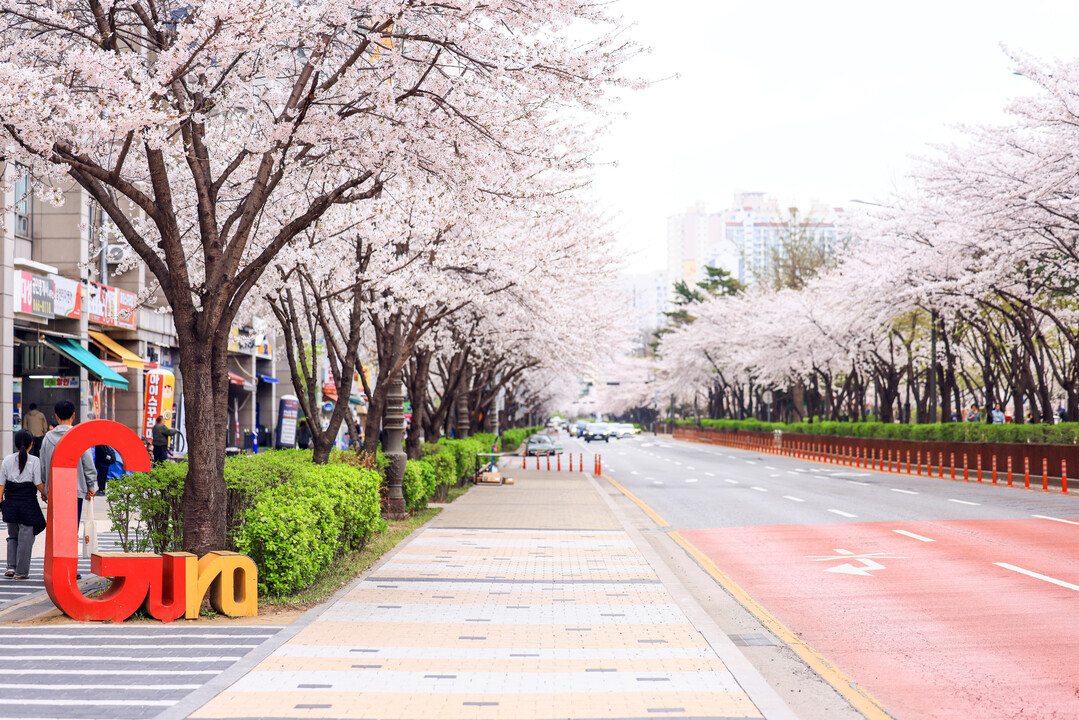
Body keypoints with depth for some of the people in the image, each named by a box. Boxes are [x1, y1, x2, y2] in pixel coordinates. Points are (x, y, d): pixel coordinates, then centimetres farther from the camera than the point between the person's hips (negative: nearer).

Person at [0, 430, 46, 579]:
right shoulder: (34, 461, -8)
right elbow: (38, 484, -9)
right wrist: (44, 494, 10)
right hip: (27, 502, -3)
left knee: (12, 536, 19)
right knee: (25, 537, 4)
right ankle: (21, 572, 6)